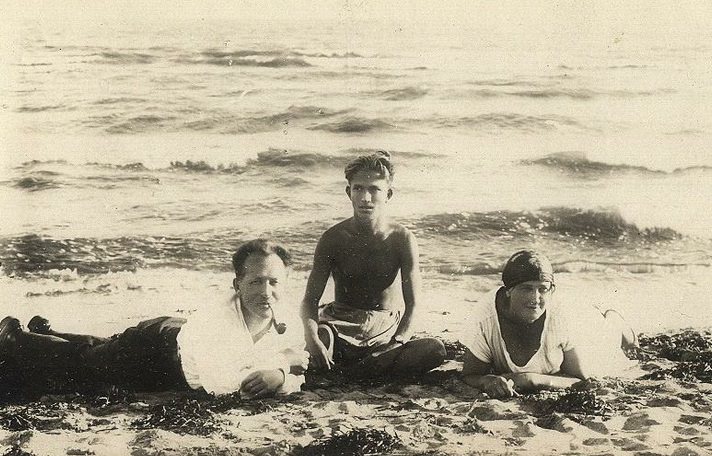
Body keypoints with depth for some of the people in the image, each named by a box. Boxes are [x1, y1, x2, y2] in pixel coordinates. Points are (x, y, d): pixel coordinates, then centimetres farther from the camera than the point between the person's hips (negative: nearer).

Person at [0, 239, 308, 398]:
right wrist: (282, 363, -43)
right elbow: (219, 384, -50)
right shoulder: (210, 322, -44)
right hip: (155, 344, -6)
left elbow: (296, 382, -16)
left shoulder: (291, 332, -26)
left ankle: (42, 331, 58)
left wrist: (280, 377, -40)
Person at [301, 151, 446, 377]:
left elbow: (413, 303, -8)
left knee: (435, 350, -30)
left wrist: (399, 341, -28)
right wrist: (312, 338, -28)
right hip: (341, 323, -2)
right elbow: (310, 299, -6)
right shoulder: (333, 239, -6)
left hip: (386, 327, 2)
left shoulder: (401, 239, -7)